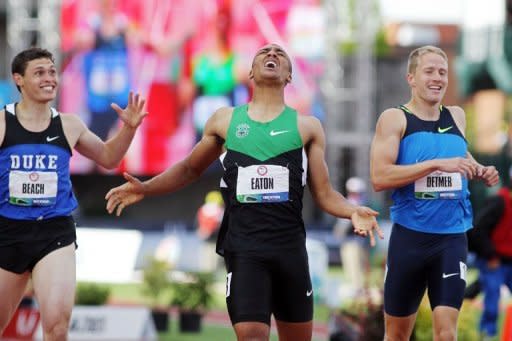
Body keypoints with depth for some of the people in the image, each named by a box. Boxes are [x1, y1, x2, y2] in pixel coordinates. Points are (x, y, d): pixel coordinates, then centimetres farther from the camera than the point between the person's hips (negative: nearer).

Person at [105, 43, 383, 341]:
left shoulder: (307, 127, 9)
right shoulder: (225, 121, 12)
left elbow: (324, 194, 7)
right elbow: (190, 169, 25)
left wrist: (353, 211, -13)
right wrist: (145, 189, 11)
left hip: (290, 246, 1)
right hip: (243, 248, -1)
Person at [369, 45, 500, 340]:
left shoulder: (456, 117, 10)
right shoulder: (395, 119, -4)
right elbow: (380, 177, -18)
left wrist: (480, 172, 8)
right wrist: (438, 164, -23)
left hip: (453, 238, 2)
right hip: (410, 236, -2)